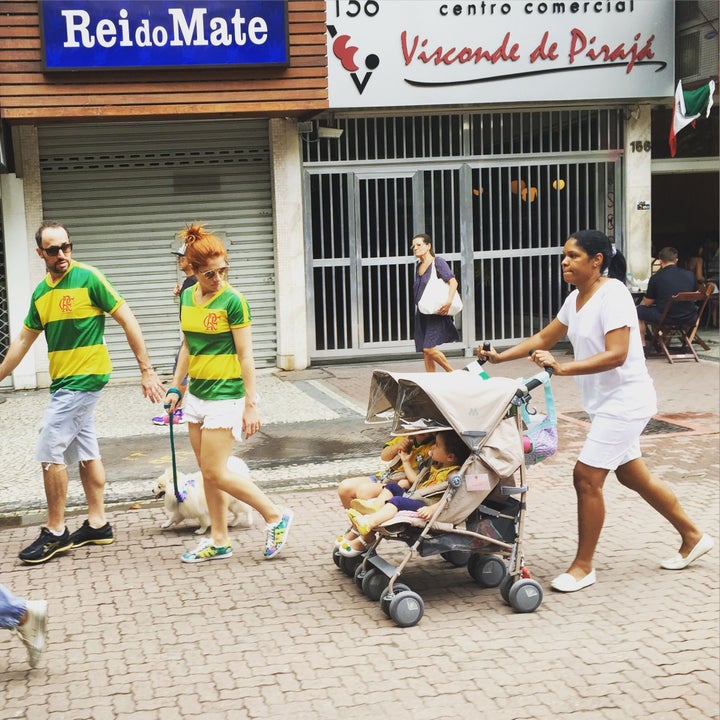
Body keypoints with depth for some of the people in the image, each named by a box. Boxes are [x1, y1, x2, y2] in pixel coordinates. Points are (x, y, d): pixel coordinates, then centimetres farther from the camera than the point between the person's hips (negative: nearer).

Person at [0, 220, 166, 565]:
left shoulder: (88, 278, -13)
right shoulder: (40, 292, 8)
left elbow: (128, 321, -12)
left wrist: (147, 371, -14)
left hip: (84, 378, -7)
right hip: (65, 381, 7)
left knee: (50, 452, -7)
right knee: (85, 451, 13)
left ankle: (55, 533, 2)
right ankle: (98, 523, 22)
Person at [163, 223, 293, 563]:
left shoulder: (233, 300, -13)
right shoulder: (187, 296, 6)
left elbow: (246, 355, -13)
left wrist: (251, 405, -14)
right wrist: (176, 387, 16)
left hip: (225, 395, -7)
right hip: (197, 394, 7)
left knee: (215, 473, -7)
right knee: (208, 473, 11)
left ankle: (275, 516, 6)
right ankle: (219, 541, 22)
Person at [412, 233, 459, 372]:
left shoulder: (438, 262, -6)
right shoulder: (419, 267, 15)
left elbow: (453, 282, -15)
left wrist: (449, 301, -29)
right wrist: (418, 311, 17)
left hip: (436, 312, -8)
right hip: (422, 314, 8)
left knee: (429, 348, -16)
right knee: (425, 352, 5)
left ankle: (453, 373, 1)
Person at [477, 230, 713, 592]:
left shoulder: (612, 295, -20)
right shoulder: (576, 299, 8)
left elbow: (616, 355, -28)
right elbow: (545, 337, 19)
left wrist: (562, 368, -34)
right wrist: (500, 357, 11)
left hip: (625, 400, -10)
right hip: (607, 403, 10)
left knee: (586, 477, -10)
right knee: (633, 475, 17)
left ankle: (583, 566, 3)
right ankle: (692, 537, 33)